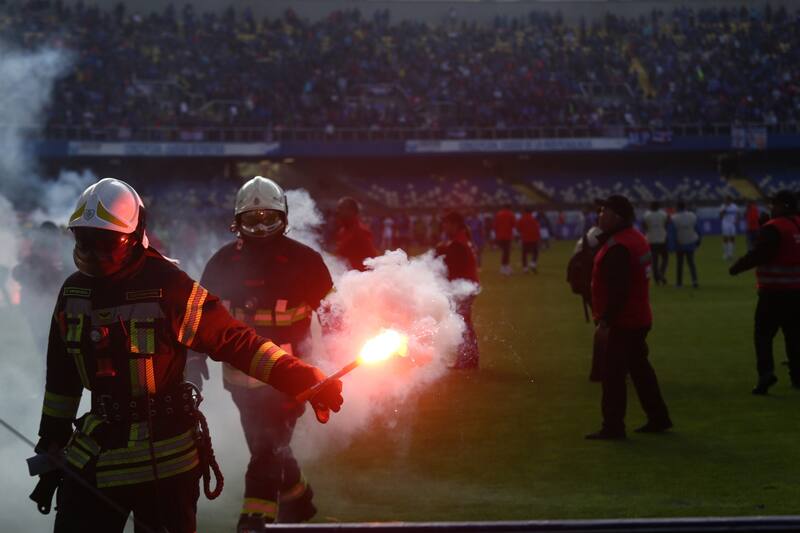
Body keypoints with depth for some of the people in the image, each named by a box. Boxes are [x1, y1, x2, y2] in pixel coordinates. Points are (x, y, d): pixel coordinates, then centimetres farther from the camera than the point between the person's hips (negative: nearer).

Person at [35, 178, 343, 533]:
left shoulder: (168, 287, -14)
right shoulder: (74, 292, 4)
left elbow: (235, 340, -16)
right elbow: (62, 376, 14)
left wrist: (301, 378, -24)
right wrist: (51, 444, 17)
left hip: (165, 460, -5)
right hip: (93, 458, 5)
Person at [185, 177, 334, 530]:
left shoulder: (304, 261, -4)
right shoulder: (225, 262, 3)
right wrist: (195, 354, 1)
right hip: (242, 372, 4)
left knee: (269, 446, -12)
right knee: (268, 446, 13)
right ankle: (297, 499, 34)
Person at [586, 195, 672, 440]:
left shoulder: (618, 247, -21)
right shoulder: (637, 238, 12)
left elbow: (617, 290, -26)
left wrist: (605, 321, -24)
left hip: (621, 323, -10)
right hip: (639, 319, 10)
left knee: (612, 374, -4)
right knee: (639, 367, 19)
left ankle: (613, 427, -1)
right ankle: (658, 418, 26)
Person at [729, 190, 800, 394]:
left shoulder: (773, 228, -14)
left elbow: (758, 254, -19)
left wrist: (736, 268, -8)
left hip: (774, 291, -7)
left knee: (763, 334, -2)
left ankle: (766, 372, -16)